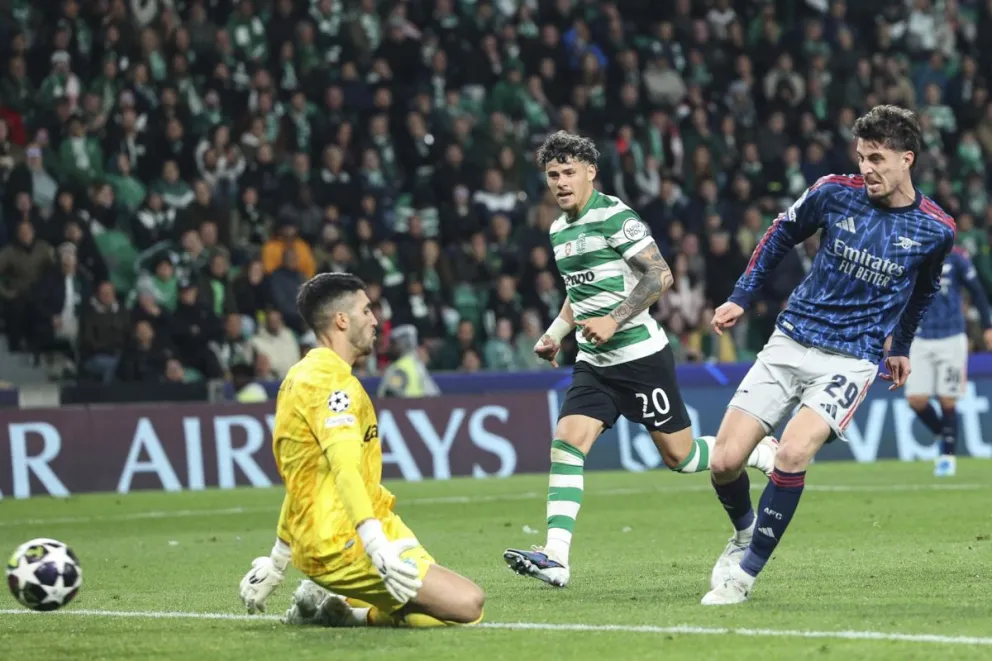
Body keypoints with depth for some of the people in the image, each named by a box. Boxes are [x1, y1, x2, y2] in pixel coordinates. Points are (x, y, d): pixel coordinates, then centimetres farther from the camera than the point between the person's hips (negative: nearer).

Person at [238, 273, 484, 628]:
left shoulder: (300, 376, 19)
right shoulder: (332, 381, -13)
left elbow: (302, 479, 26)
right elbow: (345, 470, -27)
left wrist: (277, 561, 31)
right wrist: (378, 548, -37)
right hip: (344, 544, -10)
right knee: (467, 604, -19)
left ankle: (328, 605, 6)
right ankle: (342, 612, -10)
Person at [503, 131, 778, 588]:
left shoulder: (615, 216, -12)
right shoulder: (559, 229, 13)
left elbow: (659, 275, -16)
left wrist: (613, 321, -22)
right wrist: (555, 334, 15)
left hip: (639, 354, -7)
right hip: (594, 362, 7)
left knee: (678, 455, 0)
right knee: (566, 444, -11)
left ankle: (762, 452, 27)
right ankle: (555, 558, -17)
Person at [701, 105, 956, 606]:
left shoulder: (935, 230, -5)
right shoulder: (835, 193, -5)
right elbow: (781, 235, 14)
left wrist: (901, 348, 27)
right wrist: (741, 297, 13)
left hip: (851, 361, -2)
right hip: (789, 344, 2)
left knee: (792, 453, -27)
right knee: (724, 462, -7)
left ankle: (746, 571, -10)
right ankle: (745, 532, 27)